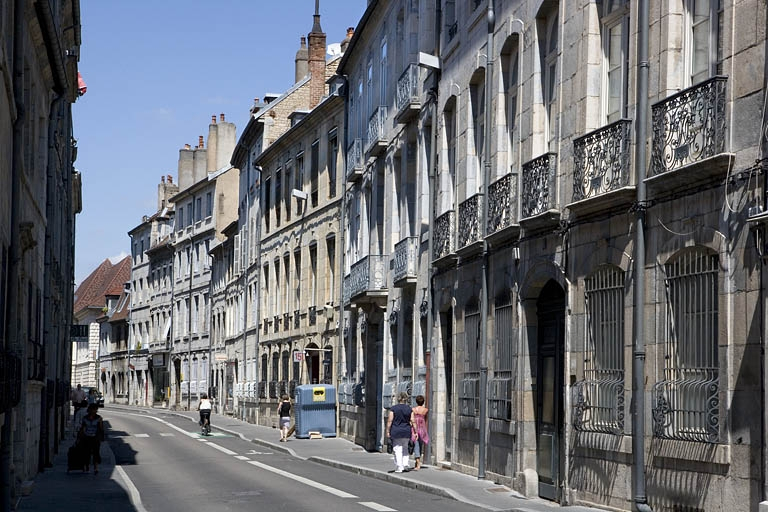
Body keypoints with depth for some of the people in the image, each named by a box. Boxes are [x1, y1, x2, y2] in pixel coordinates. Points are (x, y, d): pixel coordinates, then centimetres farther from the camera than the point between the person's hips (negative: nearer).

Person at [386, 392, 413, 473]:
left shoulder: (393, 408, -6)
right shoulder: (409, 408, 1)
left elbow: (390, 421, -8)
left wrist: (388, 431, -2)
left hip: (396, 431, -3)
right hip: (407, 431, 3)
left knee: (397, 449, 1)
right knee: (405, 448, 20)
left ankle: (399, 468, -1)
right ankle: (405, 464, 11)